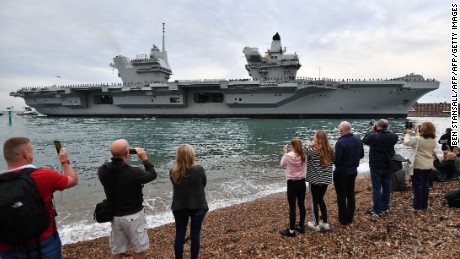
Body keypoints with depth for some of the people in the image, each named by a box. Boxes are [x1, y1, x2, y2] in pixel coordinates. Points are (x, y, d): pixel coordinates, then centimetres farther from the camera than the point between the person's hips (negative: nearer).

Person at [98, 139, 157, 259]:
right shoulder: (133, 172, -27)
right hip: (133, 216, -5)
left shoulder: (102, 171, -10)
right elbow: (152, 174, -9)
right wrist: (144, 158, -1)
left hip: (115, 216, 6)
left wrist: (120, 157, 7)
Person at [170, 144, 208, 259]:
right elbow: (204, 183, -1)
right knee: (195, 235, 11)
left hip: (179, 207, 2)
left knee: (179, 235, 14)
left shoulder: (173, 171, -9)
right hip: (198, 206, -2)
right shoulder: (199, 169, -18)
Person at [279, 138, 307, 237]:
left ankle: (291, 230, 9)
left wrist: (285, 153, 10)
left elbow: (282, 165, 2)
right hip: (302, 182, 5)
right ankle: (301, 226, 29)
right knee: (301, 205, 15)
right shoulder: (303, 156, -3)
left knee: (292, 207, 2)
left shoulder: (288, 156, -15)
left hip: (292, 183, -5)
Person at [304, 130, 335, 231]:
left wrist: (309, 146, -9)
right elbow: (332, 162, 13)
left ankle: (316, 224, 17)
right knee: (321, 200, 21)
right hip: (326, 179, 6)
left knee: (314, 201, 8)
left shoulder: (313, 150, -18)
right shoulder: (330, 150, 0)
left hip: (315, 179, -5)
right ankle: (325, 223, 25)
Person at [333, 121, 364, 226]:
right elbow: (361, 155, 11)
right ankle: (350, 218, 28)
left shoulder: (340, 142, -26)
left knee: (341, 196, 6)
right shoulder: (358, 140, -1)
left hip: (341, 173, -7)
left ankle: (343, 219, 15)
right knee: (351, 195, 18)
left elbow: (336, 160, -25)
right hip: (353, 171, 7)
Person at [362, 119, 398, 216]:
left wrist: (372, 130, 5)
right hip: (388, 166, 5)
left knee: (376, 188, 0)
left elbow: (364, 140, -1)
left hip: (376, 166, -5)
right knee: (386, 187, 15)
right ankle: (385, 207, 26)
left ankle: (377, 210, 4)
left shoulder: (373, 136, -20)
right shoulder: (393, 136, -5)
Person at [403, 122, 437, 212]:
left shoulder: (417, 139, -18)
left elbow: (406, 143, -4)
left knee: (417, 186, 1)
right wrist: (416, 133, 22)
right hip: (428, 166, 6)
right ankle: (424, 205, 23)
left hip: (418, 166, -6)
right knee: (425, 185, 14)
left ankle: (417, 207, 5)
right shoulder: (433, 141, 1)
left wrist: (407, 133, 13)